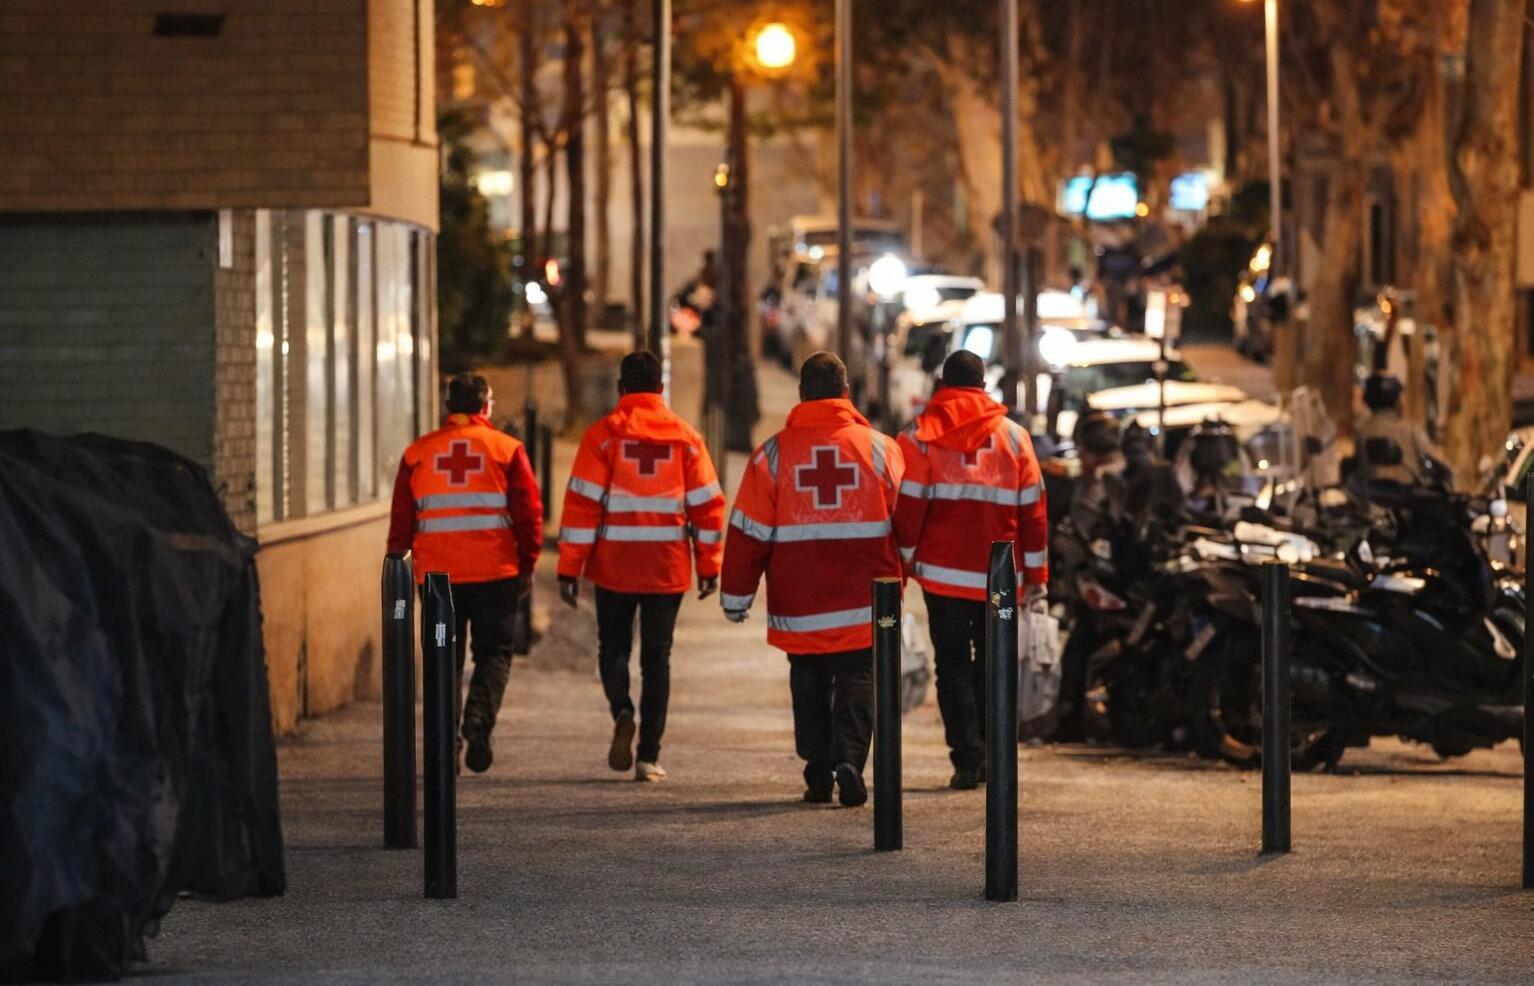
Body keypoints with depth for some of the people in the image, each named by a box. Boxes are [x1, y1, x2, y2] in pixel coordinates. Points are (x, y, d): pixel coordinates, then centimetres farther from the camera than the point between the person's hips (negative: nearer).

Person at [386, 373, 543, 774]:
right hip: (494, 573, -2)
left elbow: (401, 518, 8)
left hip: (436, 574, 2)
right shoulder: (507, 449, 0)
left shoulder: (418, 452, 6)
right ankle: (479, 719, -18)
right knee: (493, 651, 6)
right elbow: (529, 511, -2)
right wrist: (527, 565, 6)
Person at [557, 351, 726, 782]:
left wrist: (570, 569, -4)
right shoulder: (686, 437, 4)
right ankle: (649, 756, 3)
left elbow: (582, 504, -7)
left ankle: (622, 711, -12)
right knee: (657, 657, 7)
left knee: (614, 647, 16)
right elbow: (707, 505, 4)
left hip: (614, 567, -1)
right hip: (667, 569, 1)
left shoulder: (602, 436, -3)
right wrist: (709, 566, 11)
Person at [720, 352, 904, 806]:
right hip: (865, 601, 0)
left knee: (809, 683, 12)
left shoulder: (774, 453, -2)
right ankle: (849, 760, -16)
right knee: (856, 681, 4)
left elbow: (748, 531, -2)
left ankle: (819, 775, 11)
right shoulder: (881, 448, 0)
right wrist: (895, 580, 24)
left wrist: (736, 595, 7)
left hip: (799, 603, 0)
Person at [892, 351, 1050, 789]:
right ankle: (990, 757, 13)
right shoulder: (1013, 436, 5)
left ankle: (967, 759, -4)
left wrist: (902, 563, 2)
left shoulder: (921, 436, -1)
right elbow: (1033, 509, 5)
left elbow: (907, 507, -6)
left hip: (943, 572, -2)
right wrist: (1036, 575, 10)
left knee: (953, 665, 4)